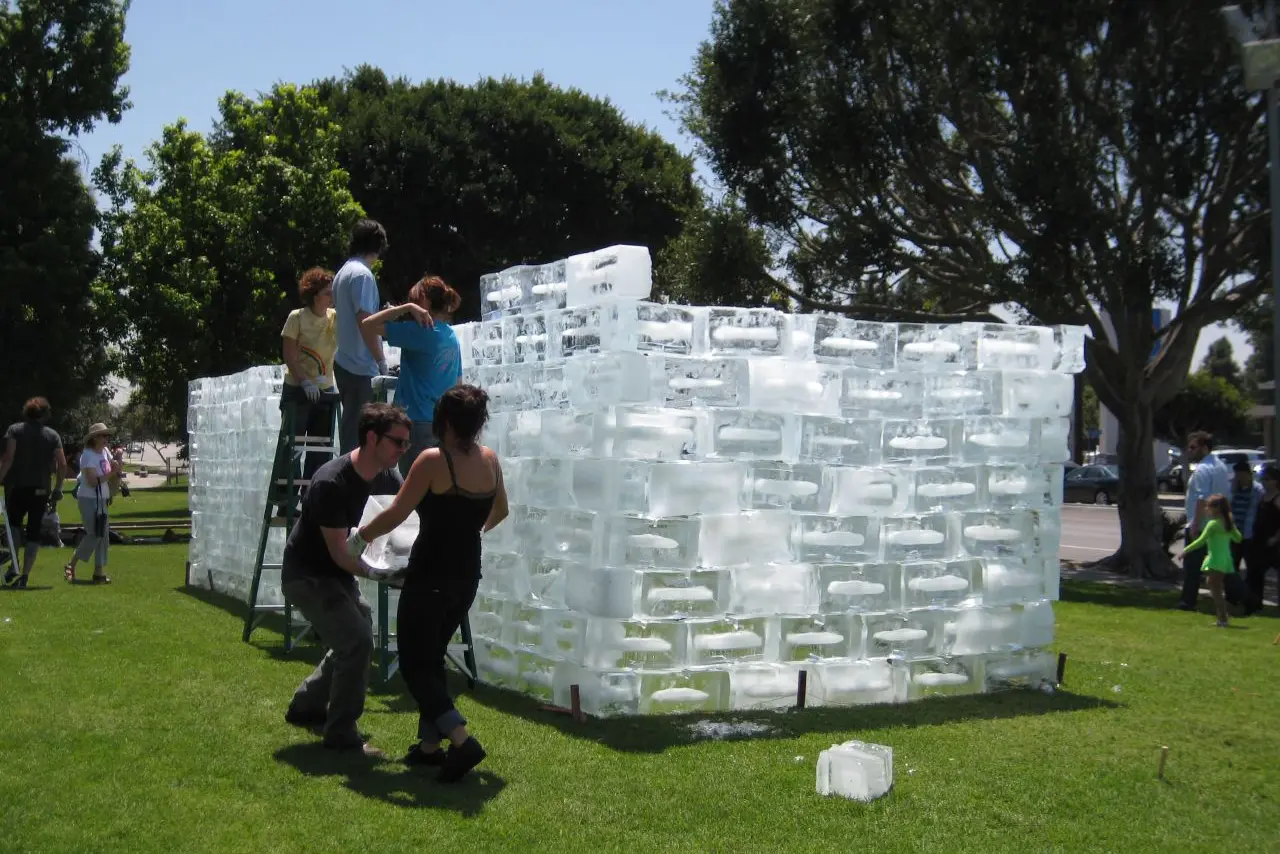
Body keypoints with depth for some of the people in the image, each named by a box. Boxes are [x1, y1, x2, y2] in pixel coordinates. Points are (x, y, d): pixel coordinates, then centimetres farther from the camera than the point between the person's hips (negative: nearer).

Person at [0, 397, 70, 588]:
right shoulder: (52, 435, 4)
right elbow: (62, 465, -2)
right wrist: (58, 487, 9)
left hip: (16, 486, -1)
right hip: (40, 490, 1)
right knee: (33, 533, 6)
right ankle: (25, 575, 1)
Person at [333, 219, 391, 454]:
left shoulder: (343, 273, 14)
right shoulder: (362, 274, -14)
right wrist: (381, 360, -13)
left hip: (344, 362, 9)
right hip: (361, 367, -9)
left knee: (350, 425, 15)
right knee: (359, 429, -6)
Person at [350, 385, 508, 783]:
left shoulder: (433, 461, -17)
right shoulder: (490, 460, 3)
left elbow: (395, 514, -14)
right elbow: (500, 511, 19)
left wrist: (359, 538, 3)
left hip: (430, 576, -7)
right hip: (467, 575, 7)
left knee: (415, 664, 2)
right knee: (432, 658, 21)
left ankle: (461, 739, -13)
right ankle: (430, 743, 21)